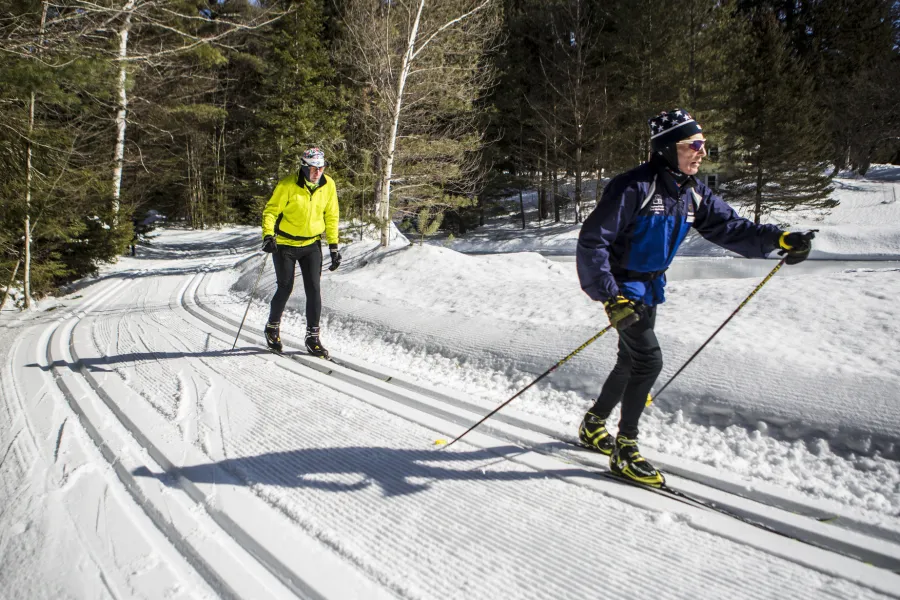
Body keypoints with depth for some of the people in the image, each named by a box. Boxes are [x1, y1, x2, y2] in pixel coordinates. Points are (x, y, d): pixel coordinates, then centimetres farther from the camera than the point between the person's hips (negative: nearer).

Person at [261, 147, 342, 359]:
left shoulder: (328, 185, -4)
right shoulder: (288, 185, -15)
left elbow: (331, 216, 6)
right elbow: (270, 211, -10)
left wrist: (333, 245, 4)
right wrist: (268, 235, -26)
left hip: (312, 244, 3)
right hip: (285, 244, -3)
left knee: (313, 289, -4)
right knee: (285, 288, 2)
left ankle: (312, 336, 6)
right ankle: (272, 327, 27)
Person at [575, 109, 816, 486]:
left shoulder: (693, 194, 1)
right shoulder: (634, 188, -23)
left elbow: (729, 227, 3)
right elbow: (592, 241, -24)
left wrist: (779, 239, -13)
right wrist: (610, 297, -29)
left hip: (651, 288, 9)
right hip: (623, 287, -9)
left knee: (631, 362, 17)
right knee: (649, 361, -14)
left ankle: (593, 424, 37)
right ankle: (625, 449, 0)